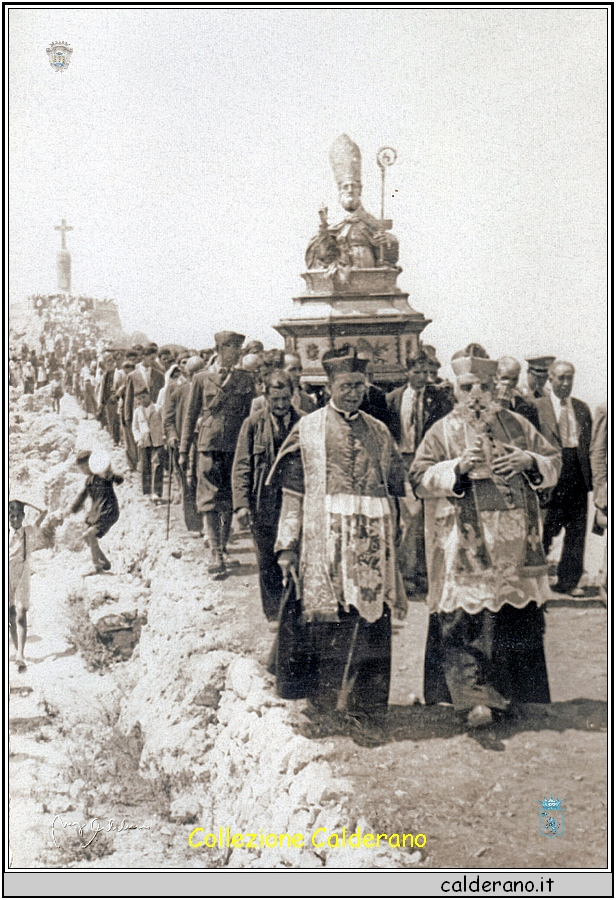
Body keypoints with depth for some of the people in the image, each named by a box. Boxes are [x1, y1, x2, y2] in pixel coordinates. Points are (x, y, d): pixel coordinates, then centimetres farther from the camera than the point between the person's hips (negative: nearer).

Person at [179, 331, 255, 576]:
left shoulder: (245, 379, 9)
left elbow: (250, 414, 13)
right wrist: (184, 450, 5)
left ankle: (223, 549, 20)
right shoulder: (202, 379, 4)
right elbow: (191, 416, 7)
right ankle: (216, 554, -6)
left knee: (230, 500, 7)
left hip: (236, 446, 2)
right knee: (211, 501, -5)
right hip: (209, 445, -2)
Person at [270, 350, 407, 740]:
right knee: (326, 623, -3)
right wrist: (287, 545, -3)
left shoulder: (379, 432, 15)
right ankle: (327, 706, 11)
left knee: (373, 626, 1)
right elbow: (293, 491, 3)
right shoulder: (308, 429, 6)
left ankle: (367, 710, 10)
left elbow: (397, 489, 17)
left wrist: (395, 541, 12)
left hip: (373, 544, 3)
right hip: (324, 541, -3)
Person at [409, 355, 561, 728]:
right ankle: (475, 697, -4)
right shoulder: (443, 432, 2)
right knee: (465, 621, -9)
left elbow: (554, 461, 16)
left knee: (519, 620, 10)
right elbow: (419, 478, -4)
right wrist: (458, 467, -19)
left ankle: (514, 692, 26)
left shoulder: (517, 425, 11)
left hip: (515, 544, 4)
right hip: (466, 549, -3)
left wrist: (530, 461, -6)